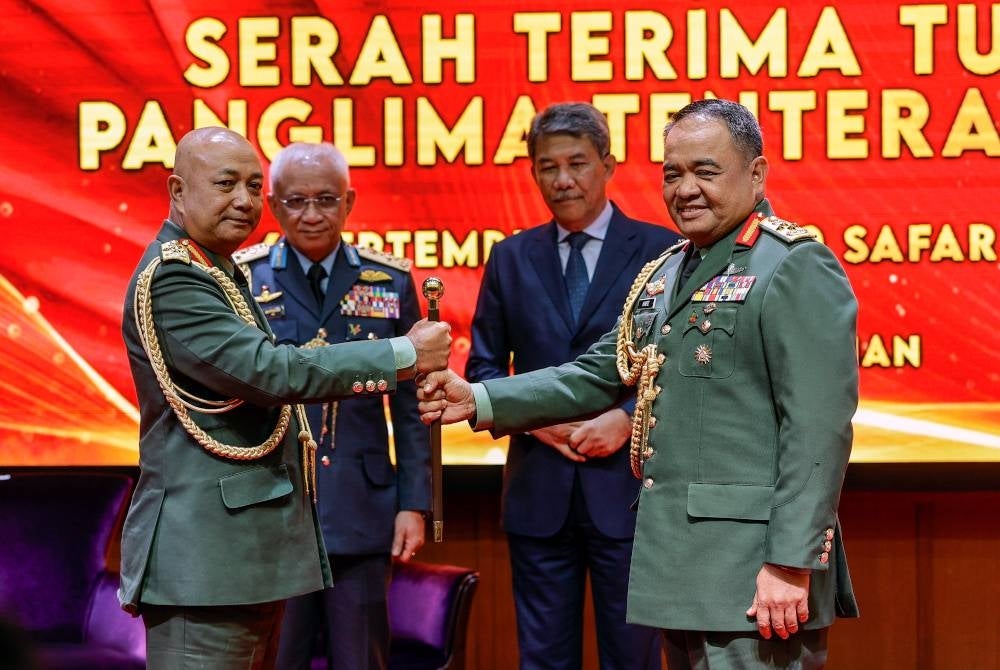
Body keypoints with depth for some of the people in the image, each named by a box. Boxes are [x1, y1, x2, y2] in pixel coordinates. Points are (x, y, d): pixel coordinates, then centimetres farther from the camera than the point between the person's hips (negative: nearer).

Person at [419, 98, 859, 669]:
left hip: (755, 577, -9)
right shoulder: (667, 273, 17)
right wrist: (479, 400, 6)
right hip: (683, 566, 9)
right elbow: (600, 374, 18)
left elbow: (818, 429, -17)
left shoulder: (797, 268, -10)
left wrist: (790, 565, -22)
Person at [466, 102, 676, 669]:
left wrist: (628, 418, -15)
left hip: (628, 488, -3)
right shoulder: (511, 258, 10)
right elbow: (483, 367, 11)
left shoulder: (660, 251, 1)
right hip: (539, 492, 3)